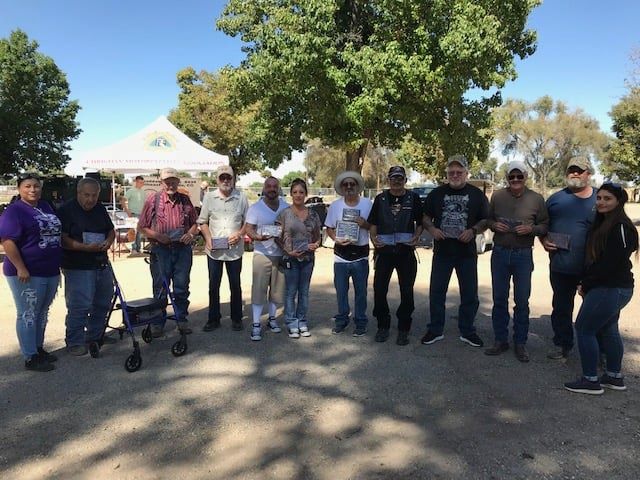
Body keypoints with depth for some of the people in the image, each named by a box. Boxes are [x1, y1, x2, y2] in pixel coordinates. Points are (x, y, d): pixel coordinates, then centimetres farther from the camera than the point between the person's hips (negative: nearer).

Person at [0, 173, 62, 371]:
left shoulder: (46, 206, 12)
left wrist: (58, 263, 19)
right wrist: (21, 268, -23)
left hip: (51, 271, 7)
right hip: (27, 274, -7)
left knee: (42, 313, 16)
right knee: (28, 315, 2)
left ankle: (39, 348, 29)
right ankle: (30, 358, 10)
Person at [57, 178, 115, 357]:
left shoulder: (100, 209, 11)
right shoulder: (67, 210, -9)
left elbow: (111, 230, 17)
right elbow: (62, 238, -15)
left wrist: (108, 241, -5)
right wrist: (85, 247, -25)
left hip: (102, 264, 7)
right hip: (78, 268, -7)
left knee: (103, 303, 15)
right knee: (79, 306, -5)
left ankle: (95, 337, 31)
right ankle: (75, 343, 11)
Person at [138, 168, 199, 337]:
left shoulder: (185, 200, 9)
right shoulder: (153, 200, 0)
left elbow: (194, 223, 16)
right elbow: (141, 226, 1)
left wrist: (190, 234, -4)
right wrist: (157, 236, -14)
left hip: (183, 249, 2)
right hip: (160, 250, -2)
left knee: (182, 287, 8)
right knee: (160, 288, 5)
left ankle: (182, 320, 21)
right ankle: (157, 323, 17)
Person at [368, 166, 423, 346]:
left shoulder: (413, 198, 5)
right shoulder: (380, 198, 7)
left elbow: (420, 222, 9)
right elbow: (373, 223, 9)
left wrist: (416, 236, -8)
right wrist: (373, 238, -8)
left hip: (406, 251, -1)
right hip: (384, 250, 1)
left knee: (407, 291, 3)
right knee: (379, 289, 1)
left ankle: (403, 329, 17)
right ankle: (383, 326, 19)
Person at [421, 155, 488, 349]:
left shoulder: (477, 194, 3)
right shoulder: (436, 193, 6)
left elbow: (486, 220, 5)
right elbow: (425, 216, 10)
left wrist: (473, 231, -14)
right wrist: (432, 229, -10)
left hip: (467, 252, 0)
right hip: (441, 251, 1)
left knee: (469, 294, 7)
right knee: (436, 292, 5)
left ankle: (467, 331, 23)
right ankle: (435, 330, 19)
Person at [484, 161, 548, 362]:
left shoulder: (536, 199, -1)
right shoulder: (497, 196, 2)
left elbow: (545, 225, 3)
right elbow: (487, 219, 12)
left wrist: (531, 229, -16)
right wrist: (494, 225, -9)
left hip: (523, 255, -1)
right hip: (500, 253, 2)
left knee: (522, 302, 5)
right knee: (499, 299, 8)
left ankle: (520, 343, 19)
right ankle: (500, 340, 21)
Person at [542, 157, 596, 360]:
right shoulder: (556, 198, 5)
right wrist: (543, 240, -4)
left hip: (592, 267, -2)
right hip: (561, 266, 2)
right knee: (561, 307, 12)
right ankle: (562, 345, 28)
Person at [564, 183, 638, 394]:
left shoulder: (621, 228, -17)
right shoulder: (602, 223, 12)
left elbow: (610, 263, -22)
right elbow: (594, 258, 13)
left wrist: (586, 284, -12)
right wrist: (585, 282, 3)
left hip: (610, 289, -10)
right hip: (612, 288, 10)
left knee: (584, 329, -5)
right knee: (608, 330, 17)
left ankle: (590, 381, 4)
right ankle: (614, 377, 30)